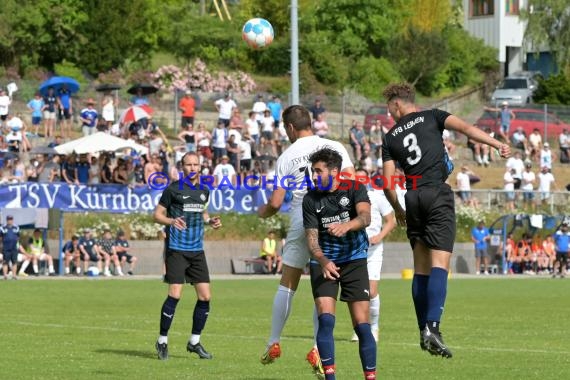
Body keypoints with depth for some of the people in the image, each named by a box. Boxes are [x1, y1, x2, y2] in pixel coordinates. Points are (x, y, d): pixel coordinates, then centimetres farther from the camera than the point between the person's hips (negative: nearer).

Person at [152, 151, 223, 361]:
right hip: (176, 249, -6)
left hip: (197, 250, 6)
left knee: (205, 296, 1)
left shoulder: (204, 191, 11)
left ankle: (194, 341, 15)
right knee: (174, 295, -13)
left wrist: (210, 221, 7)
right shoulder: (173, 189, -5)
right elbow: (157, 214, -3)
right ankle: (162, 341, 1)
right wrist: (172, 221, -22)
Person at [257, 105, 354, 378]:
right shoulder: (335, 147, 3)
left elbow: (275, 203, 1)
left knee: (287, 284, 13)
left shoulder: (286, 157, 1)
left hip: (300, 222, 0)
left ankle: (274, 343, 19)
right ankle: (318, 350, -2)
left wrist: (263, 212, 22)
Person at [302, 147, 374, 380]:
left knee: (362, 324, -5)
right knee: (326, 319, -16)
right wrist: (323, 262, -26)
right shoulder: (311, 200, -2)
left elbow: (365, 217, -24)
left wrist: (346, 226, -46)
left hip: (354, 260, -1)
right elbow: (311, 238, -6)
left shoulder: (354, 189, -6)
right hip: (324, 262, 1)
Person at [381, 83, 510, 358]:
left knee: (421, 267, 13)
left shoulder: (390, 138, 13)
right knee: (439, 264, -11)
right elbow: (465, 128, -8)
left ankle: (424, 331, 12)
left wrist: (398, 211, 23)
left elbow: (388, 182, 9)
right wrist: (498, 144, -14)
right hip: (437, 194, -3)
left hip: (413, 198, 3)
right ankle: (432, 327, -26)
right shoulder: (431, 117, 9)